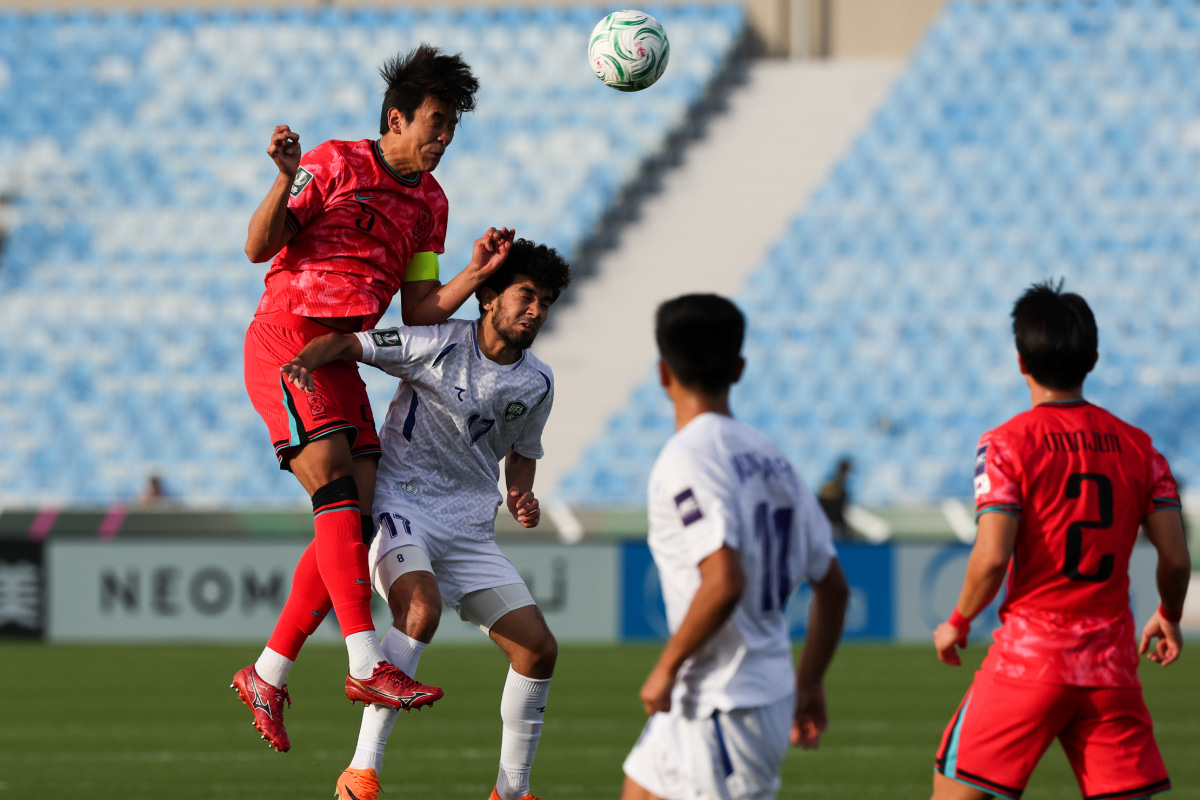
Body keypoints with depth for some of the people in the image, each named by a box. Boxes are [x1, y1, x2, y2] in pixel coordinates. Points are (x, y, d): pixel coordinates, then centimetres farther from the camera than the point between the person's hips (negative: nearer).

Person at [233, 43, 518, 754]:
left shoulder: (429, 202, 16)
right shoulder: (333, 164, -3)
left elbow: (419, 309, 14)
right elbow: (260, 248, -7)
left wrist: (477, 275, -1)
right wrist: (288, 180, -22)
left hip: (343, 357, 7)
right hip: (285, 340, -7)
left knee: (356, 522, -2)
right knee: (338, 488, -23)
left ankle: (268, 677, 7)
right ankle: (367, 664, -32)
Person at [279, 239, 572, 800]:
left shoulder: (537, 384, 7)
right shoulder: (441, 343, -10)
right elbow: (349, 342, -10)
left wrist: (522, 496, 3)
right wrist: (304, 360, -31)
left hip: (470, 531, 6)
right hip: (401, 507, -6)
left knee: (538, 648, -2)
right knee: (422, 608, -34)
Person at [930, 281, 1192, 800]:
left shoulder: (1007, 444, -7)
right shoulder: (1136, 446, 6)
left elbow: (992, 557, -16)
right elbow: (1176, 558, 3)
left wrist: (958, 622, 2)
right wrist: (1168, 618, 23)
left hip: (1029, 659, -4)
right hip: (1112, 661, 4)